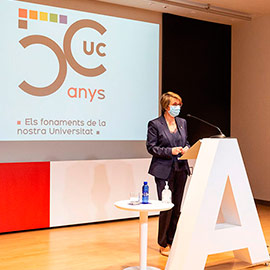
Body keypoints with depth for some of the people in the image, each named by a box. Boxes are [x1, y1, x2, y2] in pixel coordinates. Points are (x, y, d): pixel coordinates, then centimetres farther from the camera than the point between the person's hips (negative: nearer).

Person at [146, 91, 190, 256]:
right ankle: (163, 244, 11)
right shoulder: (155, 124, -5)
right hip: (164, 170, -5)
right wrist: (170, 151, -17)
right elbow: (151, 147, -6)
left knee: (177, 207, 8)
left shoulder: (182, 122, 12)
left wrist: (186, 149, -2)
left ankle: (172, 241, 21)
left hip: (181, 169, 6)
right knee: (167, 207, -5)